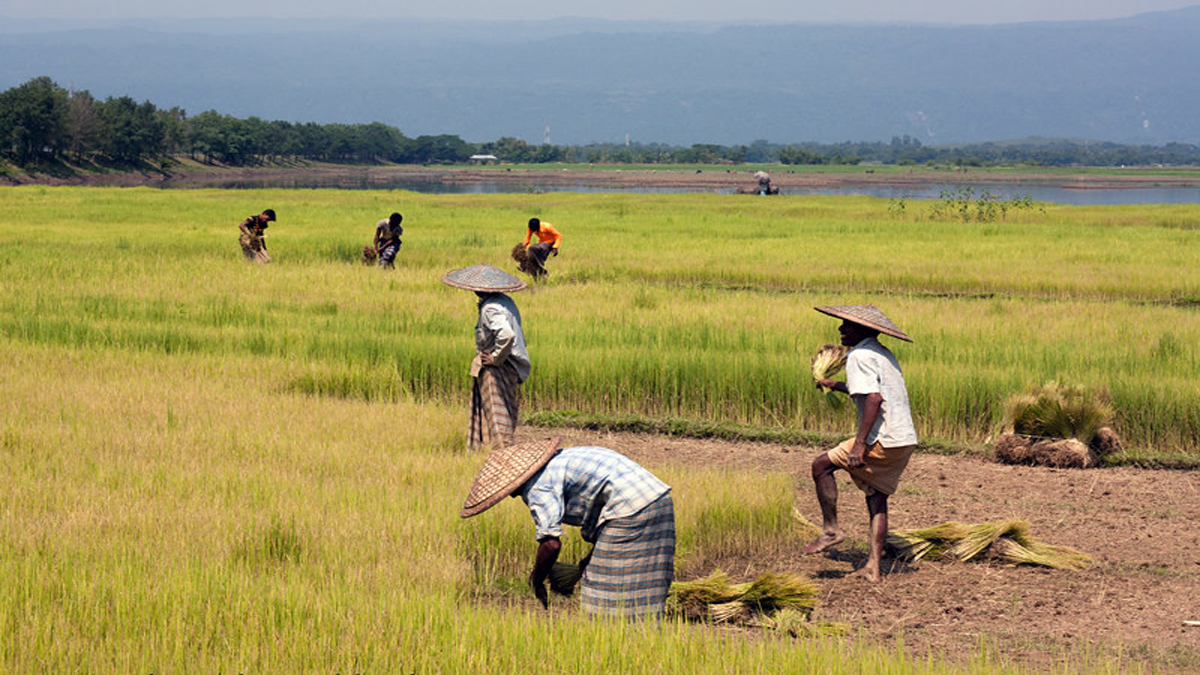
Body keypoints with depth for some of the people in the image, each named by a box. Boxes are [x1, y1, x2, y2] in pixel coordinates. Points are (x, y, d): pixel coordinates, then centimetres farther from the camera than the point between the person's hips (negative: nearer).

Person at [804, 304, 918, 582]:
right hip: (905, 441, 9)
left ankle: (831, 529, 3)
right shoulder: (884, 355, 20)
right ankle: (873, 567, 7)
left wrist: (860, 443, -24)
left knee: (822, 465, 0)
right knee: (877, 498, 12)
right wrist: (836, 385, 39)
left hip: (883, 441, -9)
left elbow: (874, 399, -22)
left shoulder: (860, 356, -10)